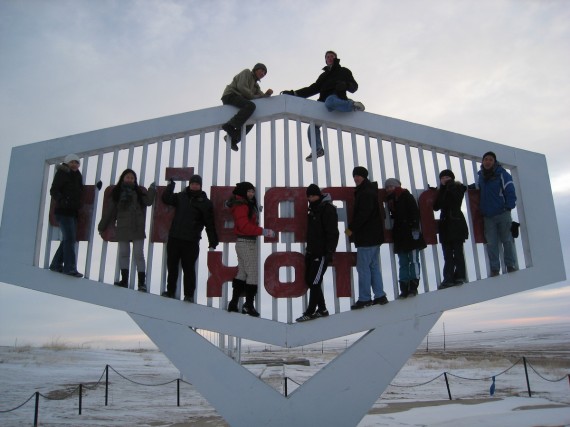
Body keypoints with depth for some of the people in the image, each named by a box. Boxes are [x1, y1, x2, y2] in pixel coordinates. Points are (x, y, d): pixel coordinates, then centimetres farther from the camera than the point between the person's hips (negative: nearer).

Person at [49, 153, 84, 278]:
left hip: (73, 211, 8)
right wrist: (61, 200, -28)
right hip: (63, 211, -8)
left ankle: (56, 264, 20)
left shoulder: (77, 176, 17)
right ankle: (70, 267, -14)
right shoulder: (61, 173, -2)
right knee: (69, 238, -13)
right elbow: (54, 191, -12)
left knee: (68, 239, 10)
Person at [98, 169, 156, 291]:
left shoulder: (140, 191, 6)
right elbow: (109, 211, 13)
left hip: (137, 229, -3)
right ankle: (124, 280, 18)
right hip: (122, 229, 3)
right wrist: (102, 225, 14)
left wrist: (152, 190, -17)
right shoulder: (117, 193, 10)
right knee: (123, 254, 9)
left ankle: (142, 282, -2)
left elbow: (148, 201, -8)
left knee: (138, 254, -3)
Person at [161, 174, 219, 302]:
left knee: (188, 268, 0)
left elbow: (210, 223, 2)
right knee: (171, 265, 10)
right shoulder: (181, 197, 11)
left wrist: (213, 241, -3)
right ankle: (170, 291, 22)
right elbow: (166, 199, 9)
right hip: (174, 238, 4)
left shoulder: (205, 202, 2)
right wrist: (171, 184, 3)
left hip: (191, 241, -3)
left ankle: (189, 294, 9)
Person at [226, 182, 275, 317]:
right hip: (246, 243, -10)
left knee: (242, 273, 13)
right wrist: (264, 231, -25)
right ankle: (249, 305, 0)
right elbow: (245, 226, -23)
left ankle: (234, 303, 18)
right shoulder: (241, 206, -14)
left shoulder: (246, 205, 18)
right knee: (252, 273, -6)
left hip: (246, 242, 10)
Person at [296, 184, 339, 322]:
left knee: (314, 282, -5)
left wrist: (330, 252, -21)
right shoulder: (313, 208, 14)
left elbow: (333, 233, -18)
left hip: (321, 253, -9)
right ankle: (322, 309, 21)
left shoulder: (327, 209, -14)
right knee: (309, 280, 11)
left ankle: (310, 312, 6)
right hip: (311, 252, 9)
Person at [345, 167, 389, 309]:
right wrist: (354, 228, 13)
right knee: (374, 266, 13)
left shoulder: (365, 193, -14)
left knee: (363, 267, -5)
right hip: (373, 237, 10)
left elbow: (363, 214, -23)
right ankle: (380, 296, 17)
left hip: (366, 237, -10)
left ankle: (364, 299, -1)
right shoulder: (370, 191, 18)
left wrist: (351, 228, -16)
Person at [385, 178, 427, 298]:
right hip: (400, 236, 7)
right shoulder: (391, 200, 18)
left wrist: (414, 227, -18)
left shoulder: (406, 196, -1)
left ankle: (413, 287, -1)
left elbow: (415, 212, -9)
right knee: (403, 263, 6)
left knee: (413, 260, -4)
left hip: (410, 234, -7)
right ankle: (404, 289, 7)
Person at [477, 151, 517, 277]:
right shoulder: (481, 175, 10)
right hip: (488, 216, 4)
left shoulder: (502, 174, -6)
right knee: (491, 244, 1)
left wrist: (509, 206, -18)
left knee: (507, 240, 7)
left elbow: (510, 191, -11)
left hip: (503, 214, -4)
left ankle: (511, 266, 18)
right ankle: (494, 269, 5)